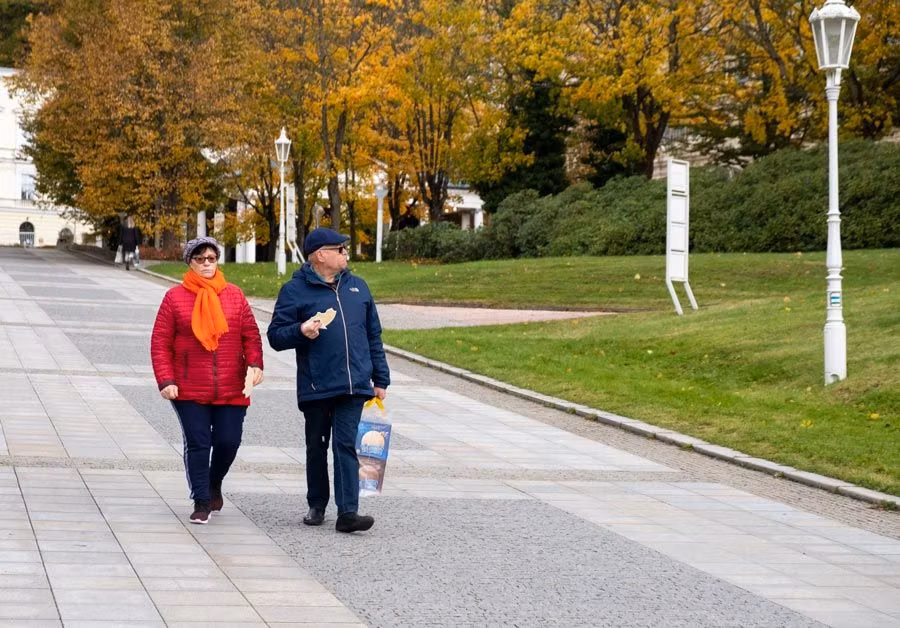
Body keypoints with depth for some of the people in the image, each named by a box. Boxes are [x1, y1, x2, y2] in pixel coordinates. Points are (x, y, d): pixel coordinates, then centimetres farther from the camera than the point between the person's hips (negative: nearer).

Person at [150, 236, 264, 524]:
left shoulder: (234, 295, 7)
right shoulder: (175, 298, 1)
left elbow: (251, 335, 8)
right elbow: (160, 343, 0)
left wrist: (255, 364, -9)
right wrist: (166, 381, -8)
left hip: (231, 390, 2)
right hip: (190, 391, -2)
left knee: (228, 441, 2)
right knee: (197, 444, -3)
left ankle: (214, 484, 32)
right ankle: (201, 502, 8)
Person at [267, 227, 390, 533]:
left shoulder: (357, 287, 13)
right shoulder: (295, 290, 0)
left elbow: (373, 336, 17)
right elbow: (275, 336, -2)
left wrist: (380, 379, 14)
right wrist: (301, 331, -22)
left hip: (354, 386, 2)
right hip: (315, 388, -2)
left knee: (346, 446, -6)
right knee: (317, 447, 10)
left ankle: (348, 512, -10)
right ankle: (317, 506, 24)